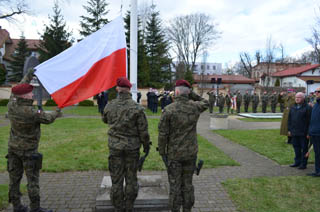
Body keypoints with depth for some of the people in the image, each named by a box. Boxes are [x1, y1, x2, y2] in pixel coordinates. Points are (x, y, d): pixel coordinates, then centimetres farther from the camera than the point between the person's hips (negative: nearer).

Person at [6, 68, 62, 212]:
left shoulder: (12, 105, -5)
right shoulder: (31, 113, -25)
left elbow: (16, 91, 13)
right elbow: (47, 119, -10)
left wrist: (28, 76, 21)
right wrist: (57, 113, 11)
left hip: (13, 148, 7)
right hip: (28, 150, -7)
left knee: (14, 178, 13)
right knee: (32, 180, 2)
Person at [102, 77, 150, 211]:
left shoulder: (110, 106, -5)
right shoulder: (136, 107, -13)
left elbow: (104, 120, 16)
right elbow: (143, 130, -9)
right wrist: (146, 145, 5)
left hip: (115, 146, 2)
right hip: (132, 147, -1)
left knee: (116, 179, 12)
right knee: (131, 178, 13)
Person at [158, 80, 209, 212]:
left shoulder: (168, 110, -16)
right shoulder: (194, 107, -6)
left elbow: (163, 134, -14)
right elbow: (205, 103, 18)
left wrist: (162, 152, -2)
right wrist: (192, 94, 6)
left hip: (174, 154, -3)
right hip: (191, 153, 3)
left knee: (175, 186, 10)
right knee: (188, 183, 17)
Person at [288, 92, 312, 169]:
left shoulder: (308, 108, -7)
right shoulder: (293, 107, 12)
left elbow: (310, 120, -11)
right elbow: (289, 119, 16)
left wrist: (308, 132, -15)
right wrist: (289, 130, 12)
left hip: (303, 133, -6)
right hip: (294, 133, 6)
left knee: (304, 148, 4)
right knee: (296, 147, 13)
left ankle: (303, 164, 13)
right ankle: (297, 162, 25)